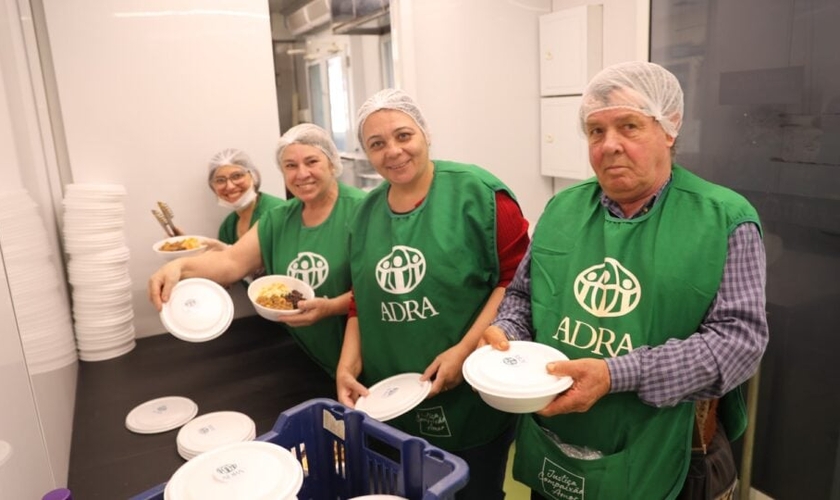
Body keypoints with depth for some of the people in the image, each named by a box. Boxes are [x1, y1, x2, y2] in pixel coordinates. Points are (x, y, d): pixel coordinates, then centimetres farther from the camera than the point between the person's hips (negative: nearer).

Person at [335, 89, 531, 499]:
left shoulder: (477, 193, -11)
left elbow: (516, 277, -13)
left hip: (472, 403, -4)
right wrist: (348, 365, 1)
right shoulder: (367, 212, 6)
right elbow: (362, 301, 12)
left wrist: (466, 349, -19)